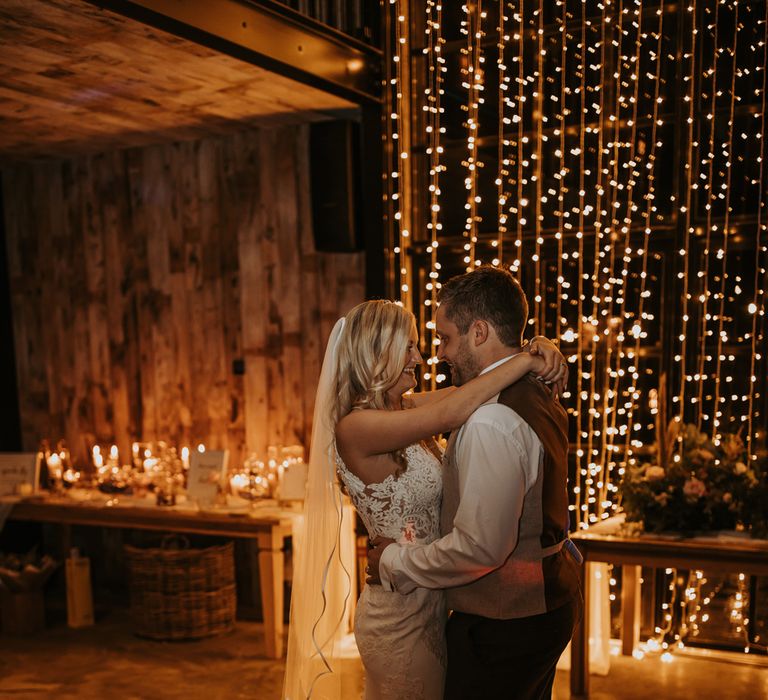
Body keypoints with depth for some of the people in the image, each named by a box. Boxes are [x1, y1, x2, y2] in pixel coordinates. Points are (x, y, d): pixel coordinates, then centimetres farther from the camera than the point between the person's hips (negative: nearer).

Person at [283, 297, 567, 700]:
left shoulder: (405, 407, 3)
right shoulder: (356, 427, -23)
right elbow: (450, 413, -34)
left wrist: (539, 350, -16)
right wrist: (526, 361, -24)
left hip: (430, 602, 9)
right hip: (402, 616, -9)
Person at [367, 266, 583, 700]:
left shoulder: (490, 421, -26)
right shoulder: (537, 396, 5)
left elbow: (479, 547, -28)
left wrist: (393, 564, -16)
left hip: (503, 626, -9)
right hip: (548, 599, 10)